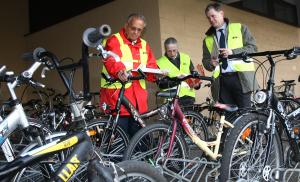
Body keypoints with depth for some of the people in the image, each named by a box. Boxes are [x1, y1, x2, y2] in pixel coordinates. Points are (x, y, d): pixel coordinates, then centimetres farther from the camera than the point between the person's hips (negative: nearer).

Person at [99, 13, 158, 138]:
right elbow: (110, 60, -18)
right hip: (117, 97, -6)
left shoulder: (144, 45, 22)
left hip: (138, 99, 6)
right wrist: (119, 70, -40)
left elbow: (151, 66, 14)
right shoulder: (114, 40, 1)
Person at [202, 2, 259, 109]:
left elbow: (253, 48, 3)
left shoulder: (240, 28, 12)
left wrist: (233, 52, -11)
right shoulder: (208, 39, 19)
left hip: (240, 77, -2)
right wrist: (211, 63, -8)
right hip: (221, 80, 3)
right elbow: (205, 61, 16)